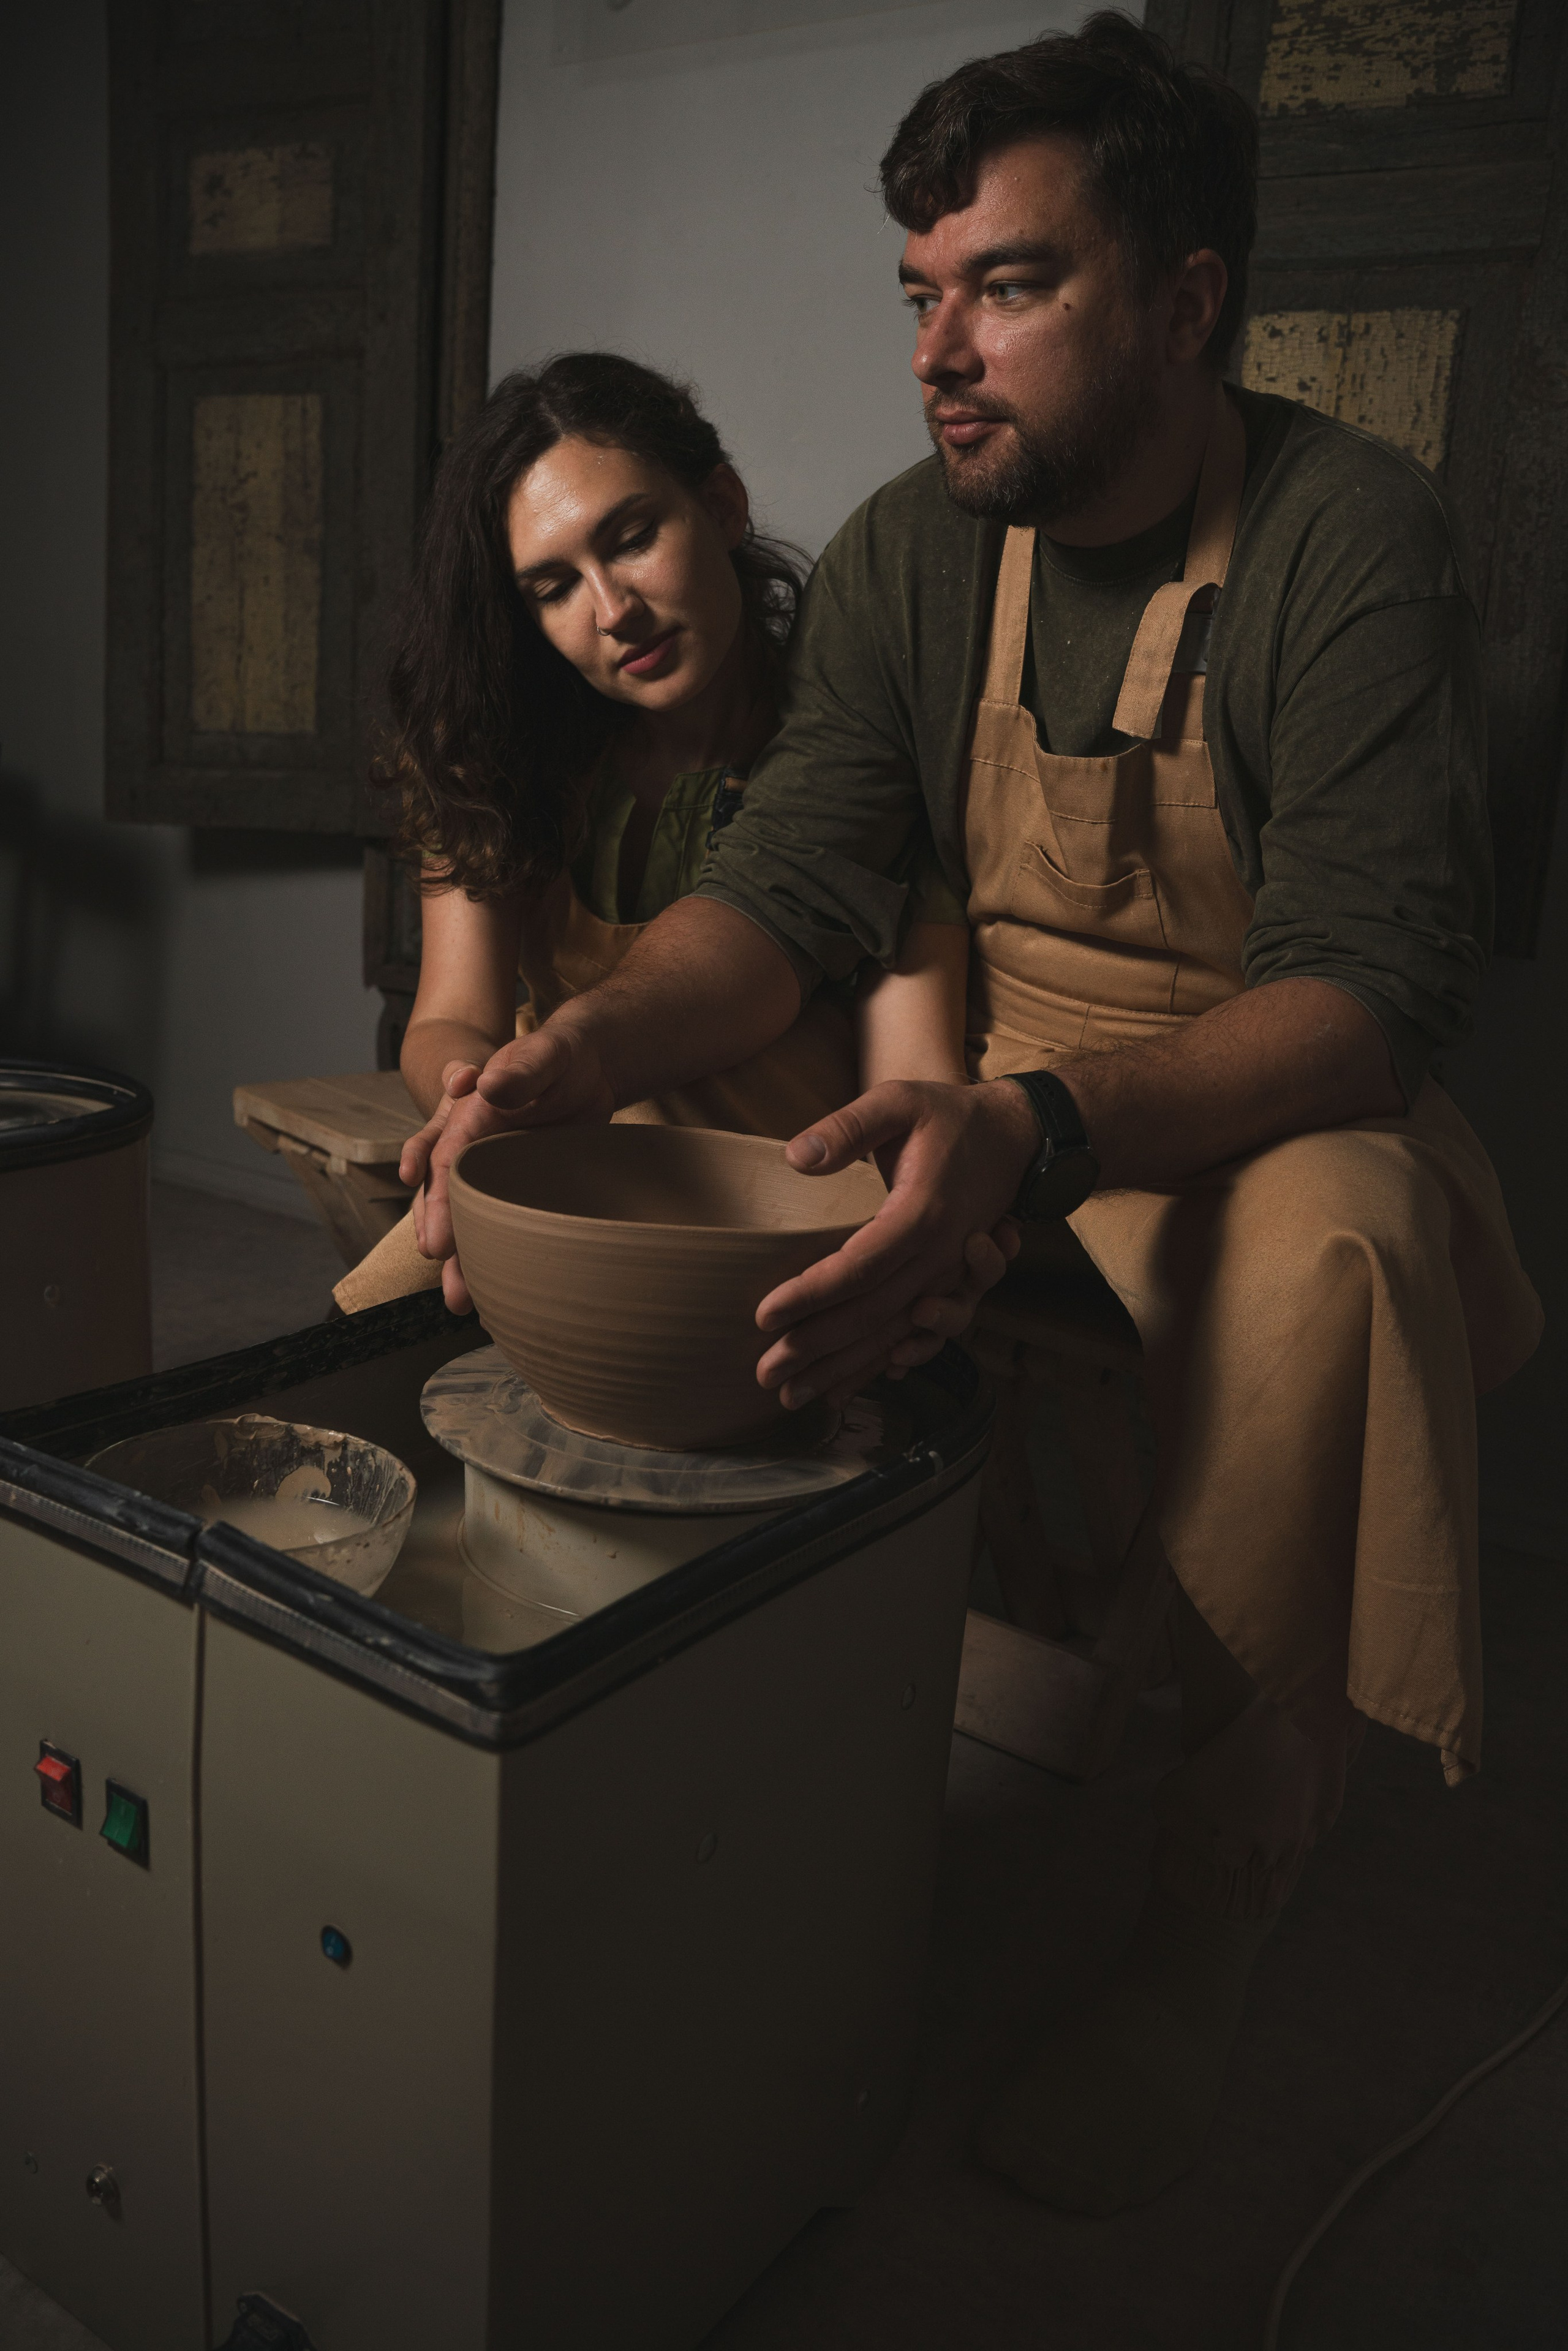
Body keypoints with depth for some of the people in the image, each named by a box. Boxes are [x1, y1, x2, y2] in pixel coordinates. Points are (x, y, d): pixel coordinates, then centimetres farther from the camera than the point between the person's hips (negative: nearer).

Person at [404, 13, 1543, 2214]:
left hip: (1279, 1109, -4)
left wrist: (1036, 1133, -44)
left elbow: (1373, 984, -25)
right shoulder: (911, 552, 1)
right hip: (988, 1101, 5)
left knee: (1332, 1235, -38)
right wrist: (594, 1044, -29)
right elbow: (793, 878, -7)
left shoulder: (1355, 540, -15)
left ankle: (1208, 1914, -17)